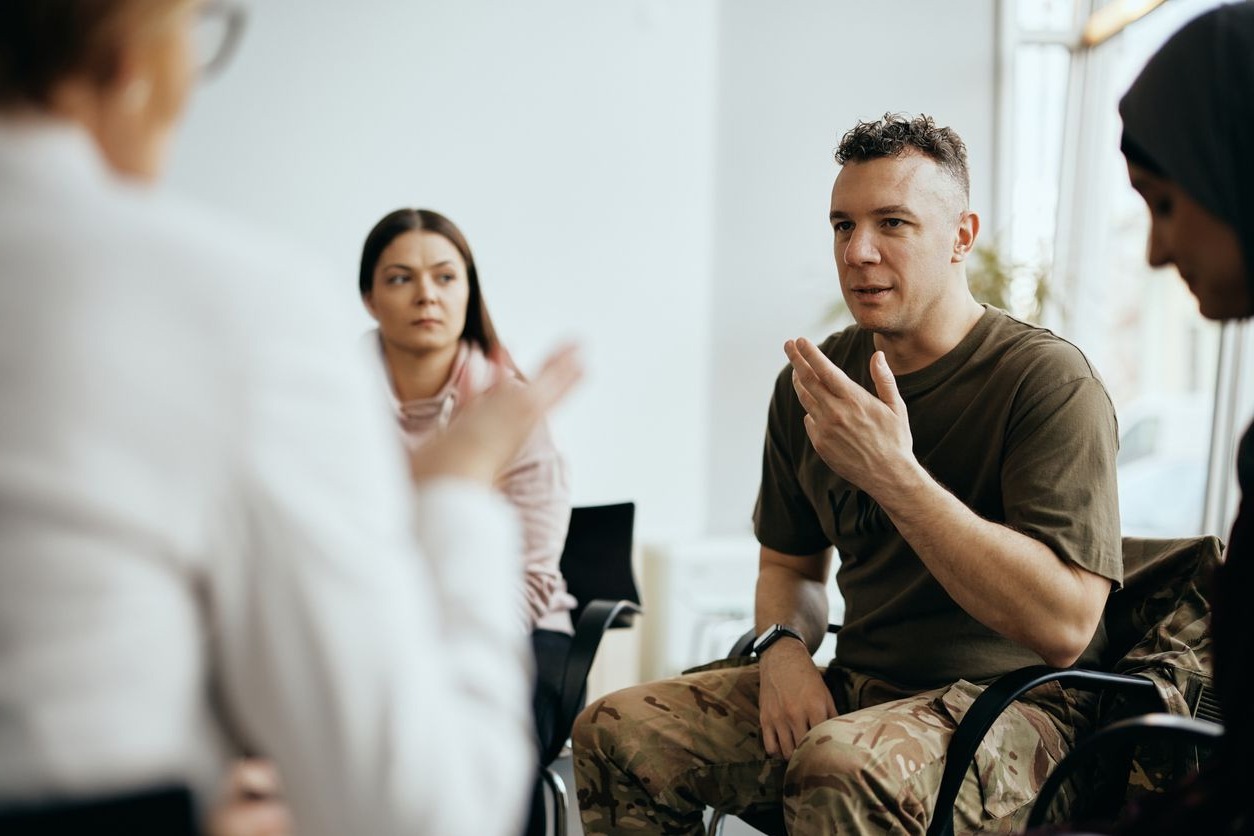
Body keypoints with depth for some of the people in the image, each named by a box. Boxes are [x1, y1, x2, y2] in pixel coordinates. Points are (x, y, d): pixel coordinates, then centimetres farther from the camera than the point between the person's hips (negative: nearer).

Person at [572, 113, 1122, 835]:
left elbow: (1065, 625, -23)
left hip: (1010, 701, -6)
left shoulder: (1050, 381, -12)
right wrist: (784, 646, -3)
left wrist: (895, 476, -28)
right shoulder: (812, 382, 7)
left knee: (839, 767, -38)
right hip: (857, 688, 6)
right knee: (615, 731, -9)